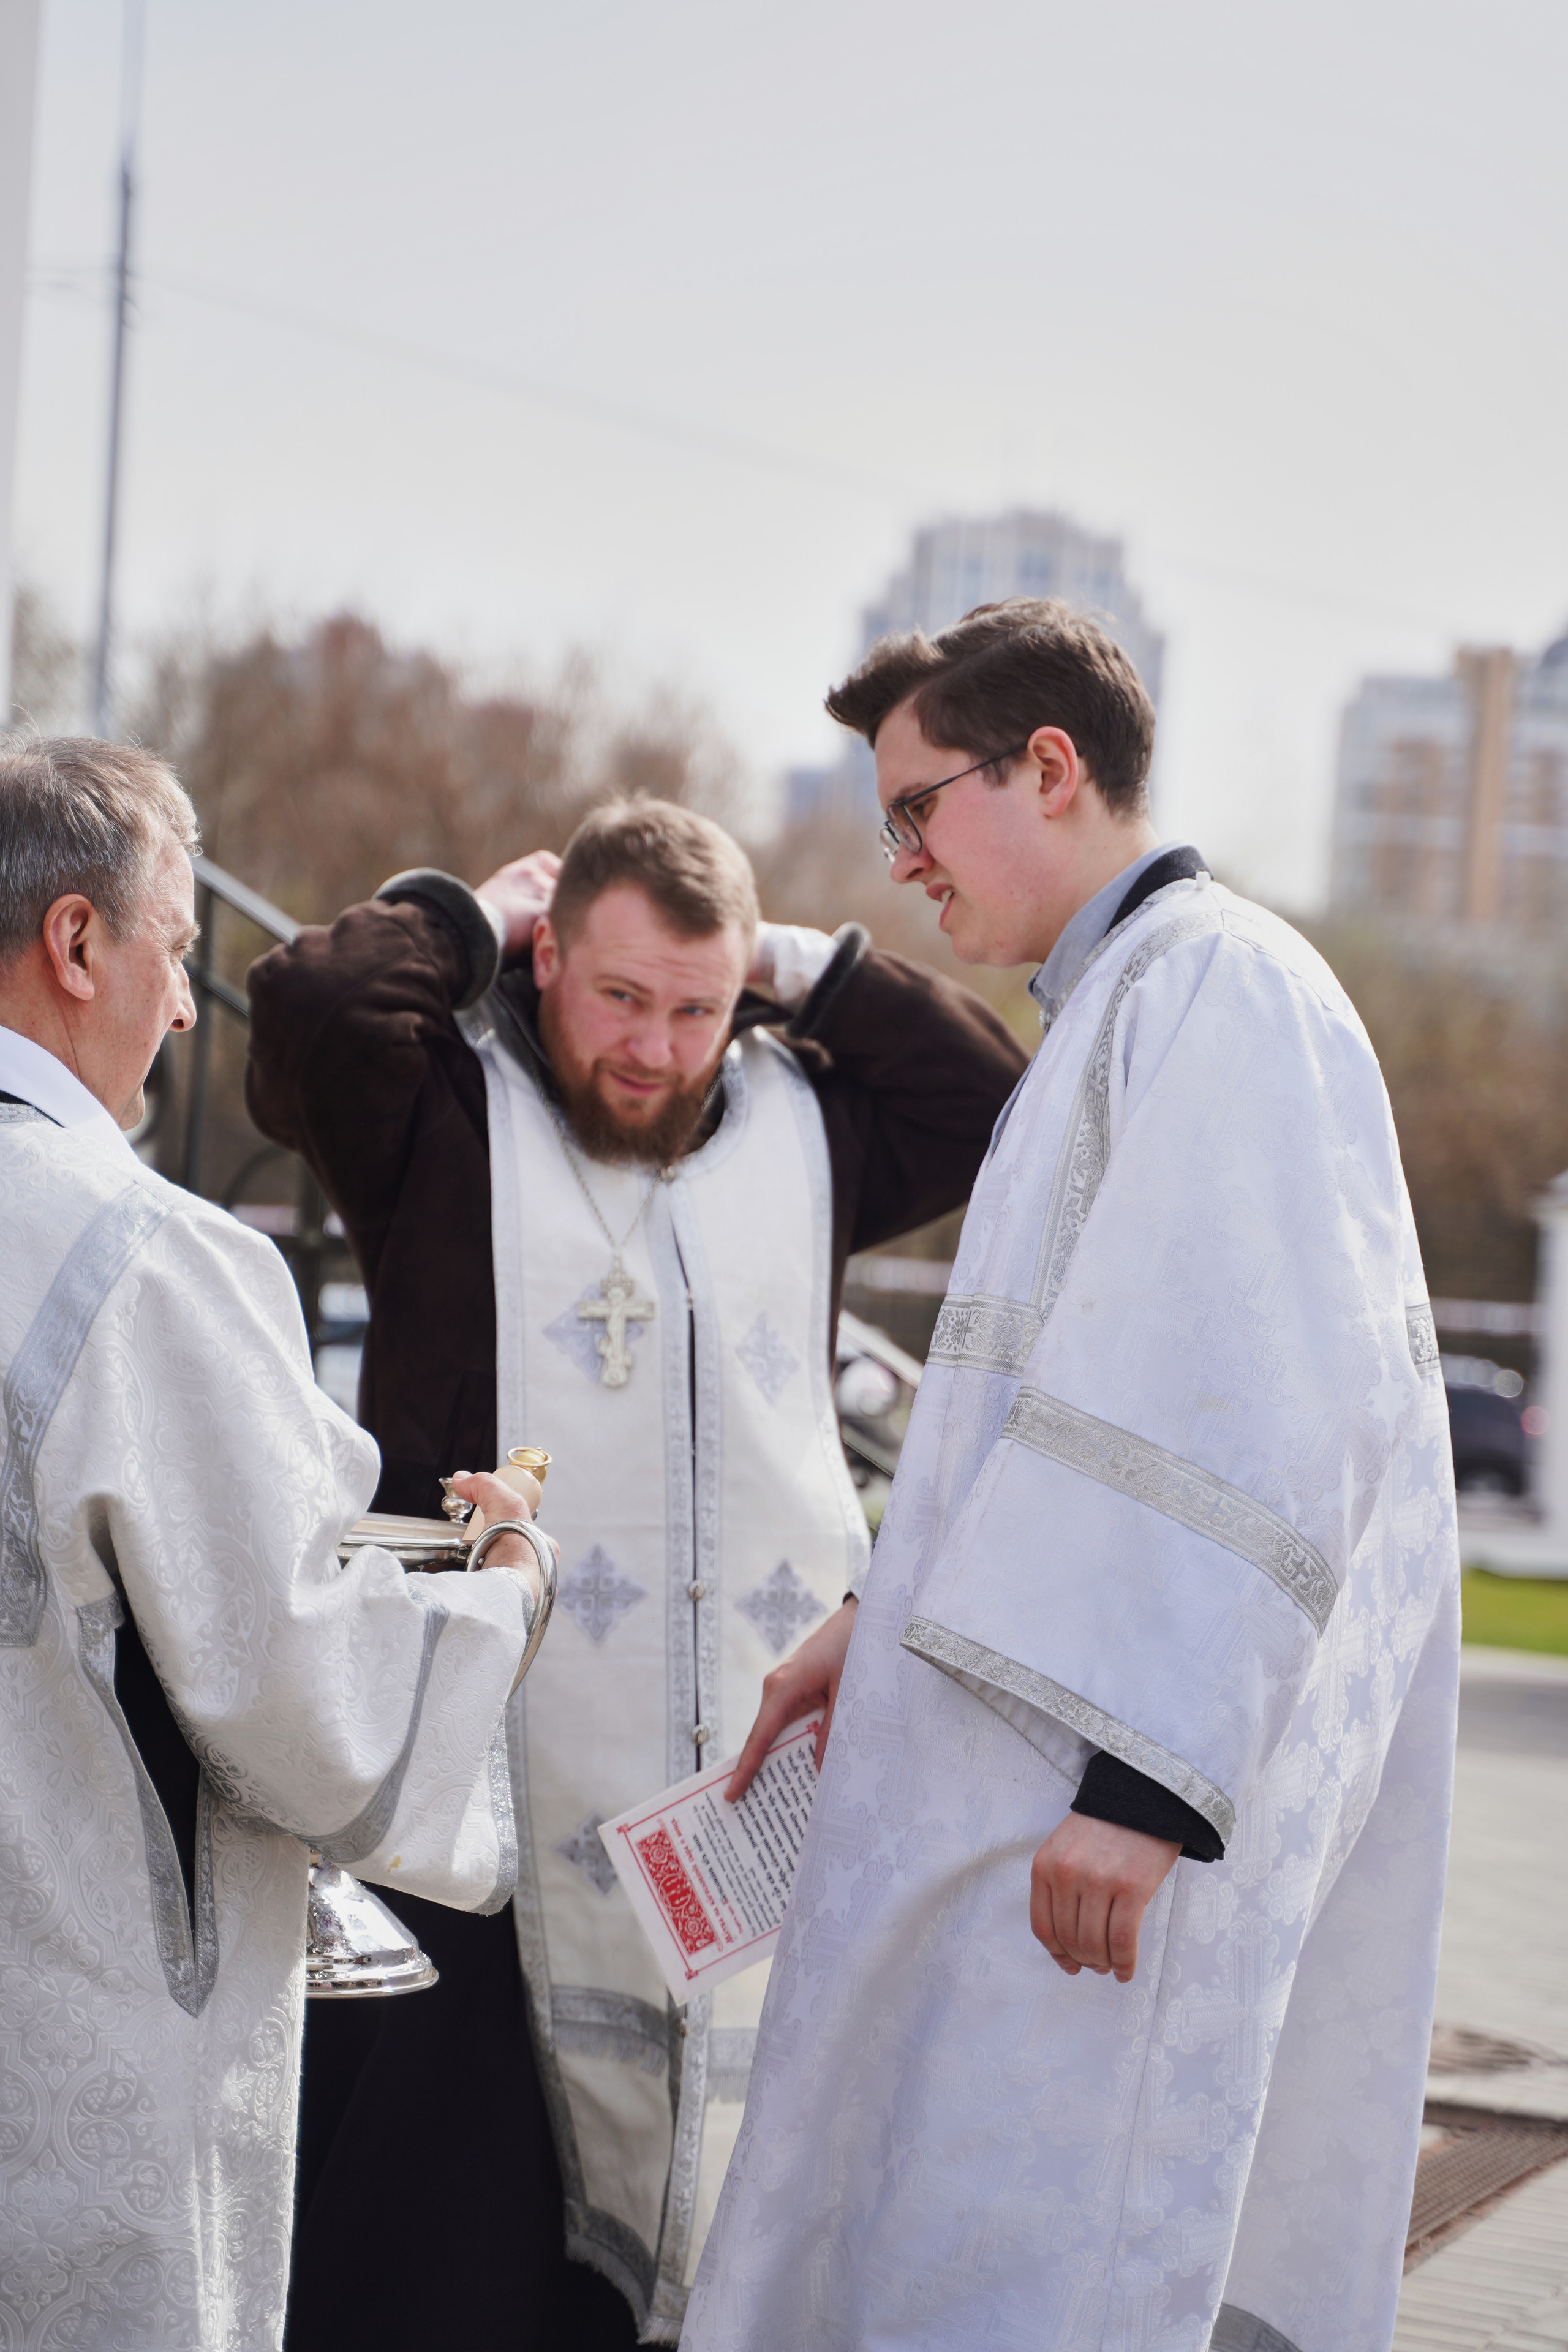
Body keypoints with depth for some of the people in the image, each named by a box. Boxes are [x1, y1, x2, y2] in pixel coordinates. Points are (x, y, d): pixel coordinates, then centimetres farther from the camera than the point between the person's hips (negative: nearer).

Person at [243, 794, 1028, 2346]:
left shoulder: (796, 1127, 14)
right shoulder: (452, 1120, 0)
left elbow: (994, 1102, 10)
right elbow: (311, 1005, -16)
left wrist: (809, 973, 7)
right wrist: (471, 918, -1)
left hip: (758, 1779, 4)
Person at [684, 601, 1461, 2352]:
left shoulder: (1220, 992, -13)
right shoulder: (1113, 1011, 21)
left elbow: (1268, 1420, -22)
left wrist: (1142, 1778, -25)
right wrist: (889, 1621, 23)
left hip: (1110, 1818, -10)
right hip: (1038, 1766, 10)